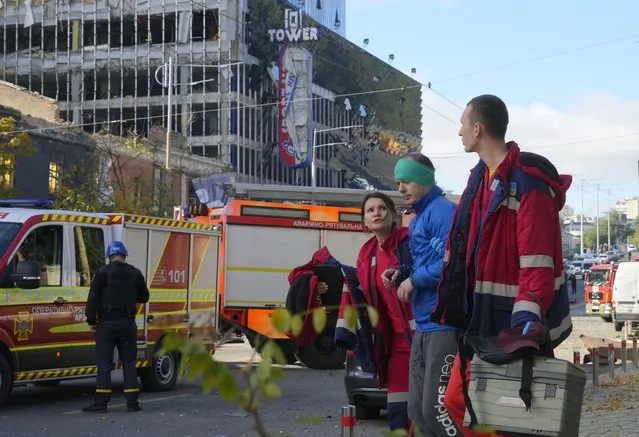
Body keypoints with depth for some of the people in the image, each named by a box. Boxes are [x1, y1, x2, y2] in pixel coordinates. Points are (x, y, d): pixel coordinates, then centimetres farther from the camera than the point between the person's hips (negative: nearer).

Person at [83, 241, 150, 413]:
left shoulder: (103, 272, -5)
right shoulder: (135, 273, 5)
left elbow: (93, 298, -8)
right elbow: (144, 297, 15)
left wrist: (91, 320, 0)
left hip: (107, 323, -3)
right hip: (128, 324, 3)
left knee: (104, 362, -1)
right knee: (129, 362, 7)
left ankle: (101, 402, -4)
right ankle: (132, 402, 5)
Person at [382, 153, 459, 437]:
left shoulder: (443, 211, -11)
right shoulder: (417, 220, 19)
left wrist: (414, 280, -14)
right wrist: (400, 275, 8)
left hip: (444, 324, -10)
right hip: (424, 326, 10)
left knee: (437, 408, -11)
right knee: (417, 410, 12)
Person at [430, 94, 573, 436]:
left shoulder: (527, 182, -17)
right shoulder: (481, 177, 13)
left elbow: (537, 261, -25)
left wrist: (528, 321, -34)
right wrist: (452, 305, 19)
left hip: (515, 322, -9)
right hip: (482, 318, 9)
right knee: (458, 400, 12)